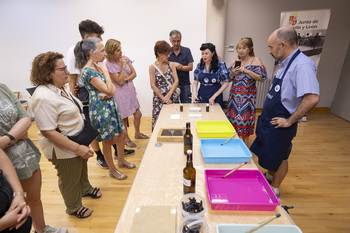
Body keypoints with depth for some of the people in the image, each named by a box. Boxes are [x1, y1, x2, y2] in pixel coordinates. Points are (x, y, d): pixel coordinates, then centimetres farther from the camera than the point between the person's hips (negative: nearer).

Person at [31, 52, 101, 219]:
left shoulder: (62, 87, 1)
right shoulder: (43, 97, -30)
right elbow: (48, 132, -30)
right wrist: (77, 148, -30)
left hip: (78, 141, 9)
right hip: (63, 148, -9)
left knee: (82, 167, 30)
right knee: (70, 180, 15)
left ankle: (85, 189, 59)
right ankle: (73, 208, 43)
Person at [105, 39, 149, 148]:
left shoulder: (125, 58, 3)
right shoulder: (109, 64, -15)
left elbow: (134, 73, 3)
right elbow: (120, 81, -19)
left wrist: (126, 80, -13)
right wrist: (123, 66, -19)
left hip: (130, 91, 6)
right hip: (120, 95, -6)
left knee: (138, 114, 14)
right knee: (124, 118, 6)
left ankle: (137, 133, 39)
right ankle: (126, 139, 29)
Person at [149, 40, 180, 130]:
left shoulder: (172, 65, 5)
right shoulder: (152, 67, -2)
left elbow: (176, 81, -1)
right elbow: (153, 86, -6)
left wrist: (168, 95, -14)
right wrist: (164, 99, -11)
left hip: (173, 97, 2)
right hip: (159, 98, -2)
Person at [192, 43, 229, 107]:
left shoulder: (221, 65, -8)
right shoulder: (199, 65, 1)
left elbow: (225, 83, -7)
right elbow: (195, 83, 3)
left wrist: (214, 97, -14)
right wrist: (194, 94, -16)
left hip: (216, 99, -2)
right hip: (201, 97, 2)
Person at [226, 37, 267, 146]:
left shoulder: (256, 60, -3)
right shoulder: (235, 62, 11)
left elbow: (262, 78, -11)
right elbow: (229, 79, 17)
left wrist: (247, 71, -18)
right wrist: (232, 74, -5)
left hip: (247, 95, -4)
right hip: (234, 94, 5)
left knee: (245, 118, -2)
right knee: (233, 116, 6)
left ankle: (245, 147, 13)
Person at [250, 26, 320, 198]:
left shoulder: (302, 65, -24)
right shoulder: (286, 63, 6)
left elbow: (312, 98, -34)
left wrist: (289, 121, -24)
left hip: (279, 125, -8)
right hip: (268, 120, 9)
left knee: (279, 158, 11)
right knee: (268, 154, 24)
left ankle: (274, 190, 34)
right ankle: (269, 176, 49)